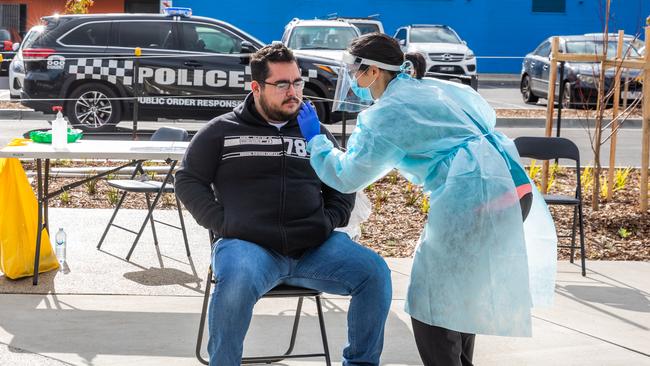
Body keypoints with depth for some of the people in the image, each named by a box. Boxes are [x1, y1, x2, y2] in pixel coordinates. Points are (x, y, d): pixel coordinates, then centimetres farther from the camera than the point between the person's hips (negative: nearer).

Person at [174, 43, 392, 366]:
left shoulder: (315, 131, 20)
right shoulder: (222, 131, 12)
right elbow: (188, 181, 11)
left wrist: (329, 222, 6)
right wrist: (222, 224, -3)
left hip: (315, 248, 3)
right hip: (247, 244, -3)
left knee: (375, 272, -21)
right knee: (236, 282, -38)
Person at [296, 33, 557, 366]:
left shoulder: (383, 116, 1)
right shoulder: (437, 87, 22)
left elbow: (346, 177, 9)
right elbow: (485, 115, 36)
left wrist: (314, 139, 23)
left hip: (475, 200, -9)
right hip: (517, 188, 9)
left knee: (430, 306, 4)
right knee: (459, 295, 25)